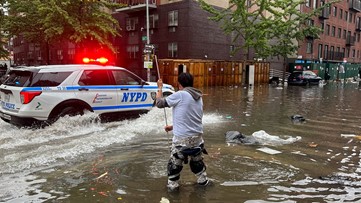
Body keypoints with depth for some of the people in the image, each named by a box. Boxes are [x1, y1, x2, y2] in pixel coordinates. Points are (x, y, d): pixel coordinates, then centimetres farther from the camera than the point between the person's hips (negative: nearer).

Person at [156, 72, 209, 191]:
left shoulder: (180, 95, -15)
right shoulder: (199, 97, 9)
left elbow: (159, 103, -6)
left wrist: (160, 88, 9)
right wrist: (173, 127, 24)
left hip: (182, 138, -6)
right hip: (197, 136, 7)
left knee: (175, 162, 12)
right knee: (197, 160, 27)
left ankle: (173, 185, 23)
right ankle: (203, 180, 39)